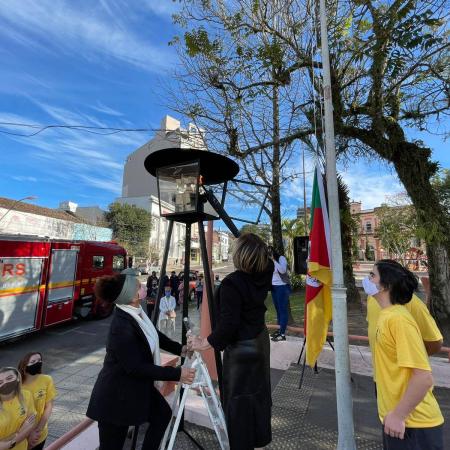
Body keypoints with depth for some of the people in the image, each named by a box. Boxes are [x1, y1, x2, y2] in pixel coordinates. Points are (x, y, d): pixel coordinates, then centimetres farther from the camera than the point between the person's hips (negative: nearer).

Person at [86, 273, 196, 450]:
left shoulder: (135, 312, -8)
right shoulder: (121, 327, -34)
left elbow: (154, 334, 7)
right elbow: (136, 368, -29)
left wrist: (180, 349, 3)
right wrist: (176, 374, -25)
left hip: (137, 386, 8)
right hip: (116, 395, -8)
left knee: (163, 413, 20)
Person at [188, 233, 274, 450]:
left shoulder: (231, 283, -29)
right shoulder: (264, 274, -10)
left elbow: (228, 325, -27)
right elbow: (269, 261, 14)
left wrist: (204, 343, -15)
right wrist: (256, 244, 7)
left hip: (241, 348, -8)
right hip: (260, 340, 8)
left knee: (237, 400, 12)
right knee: (258, 391, 26)